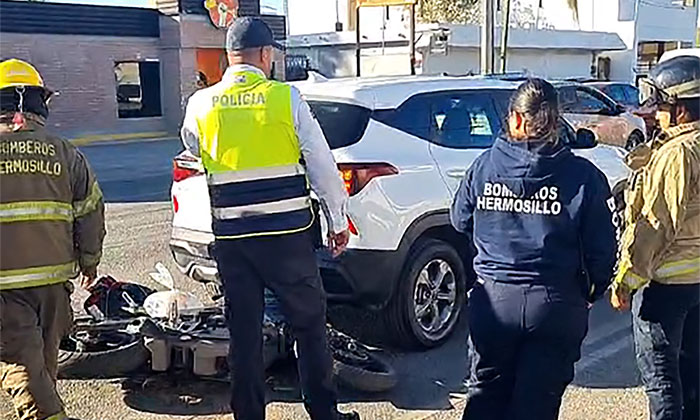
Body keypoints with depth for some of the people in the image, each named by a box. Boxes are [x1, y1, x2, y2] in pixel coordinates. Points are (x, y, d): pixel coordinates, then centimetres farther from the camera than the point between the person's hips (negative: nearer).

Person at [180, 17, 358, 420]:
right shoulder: (286, 97, -6)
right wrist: (338, 221, 4)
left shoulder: (200, 104, 2)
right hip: (288, 233, -2)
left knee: (244, 331, 13)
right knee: (309, 322, 13)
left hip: (230, 238, 2)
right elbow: (322, 164, -5)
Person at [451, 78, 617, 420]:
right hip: (556, 302, -1)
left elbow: (460, 220, 9)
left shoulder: (485, 165, -6)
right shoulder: (583, 176, -9)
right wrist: (593, 292, 12)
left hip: (494, 298, 1)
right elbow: (601, 248, -4)